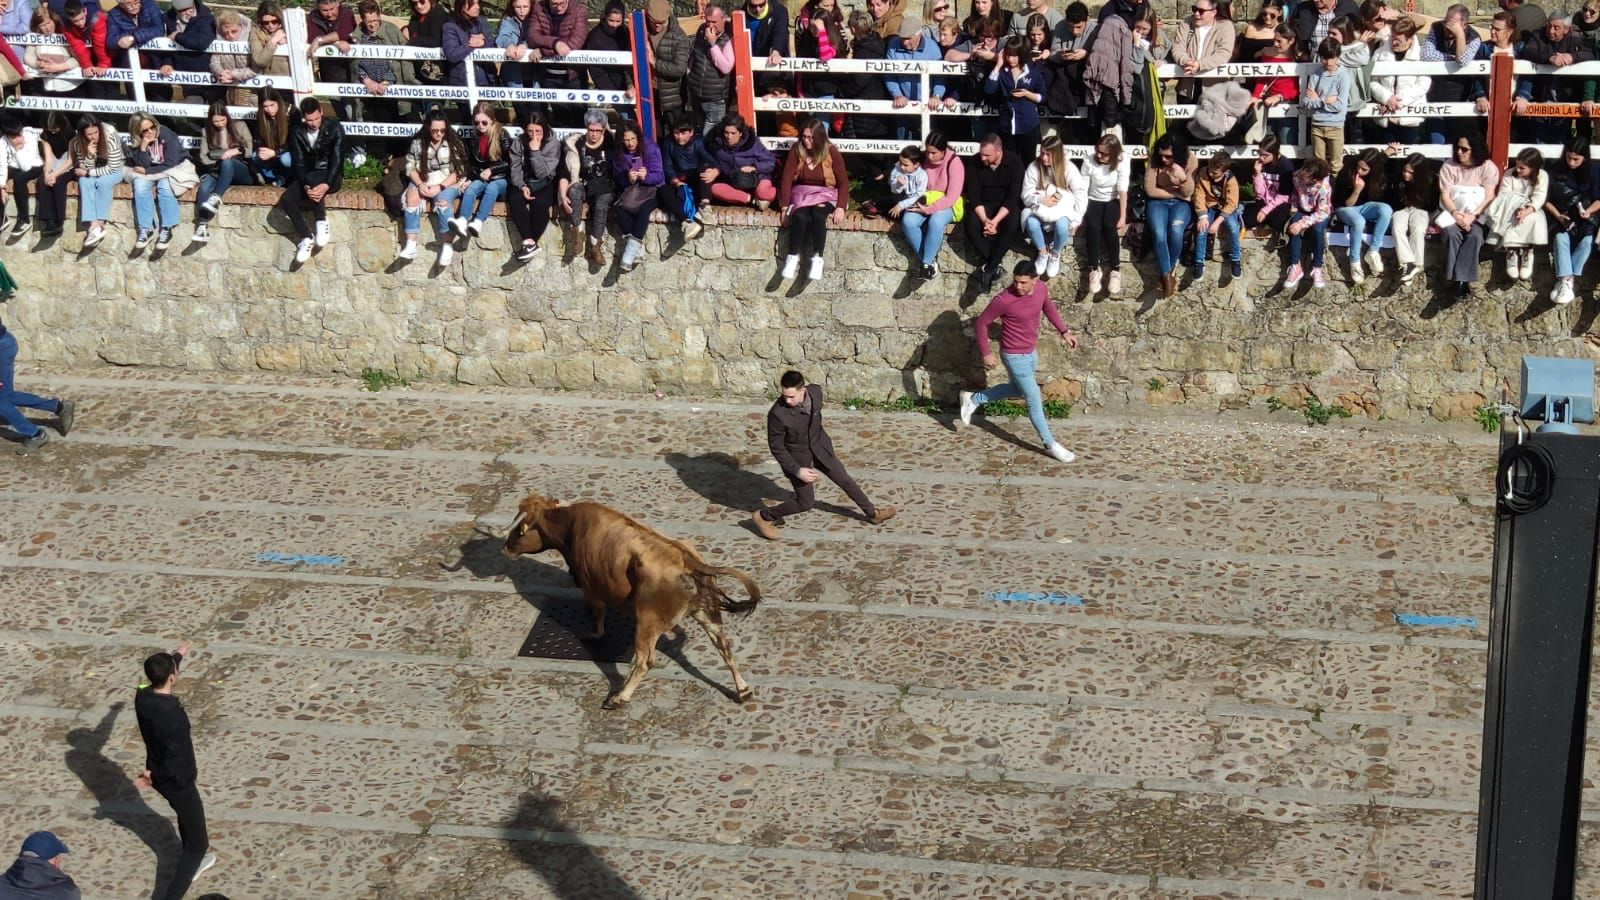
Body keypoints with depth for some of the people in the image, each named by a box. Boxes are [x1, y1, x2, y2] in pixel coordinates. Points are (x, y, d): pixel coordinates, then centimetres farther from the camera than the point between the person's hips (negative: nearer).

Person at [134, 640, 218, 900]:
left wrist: (176, 655, 28)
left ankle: (195, 861, 59)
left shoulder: (142, 698, -13)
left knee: (186, 818, 35)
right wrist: (154, 778, -13)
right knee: (198, 842, 5)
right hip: (177, 782, -8)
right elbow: (176, 762, -32)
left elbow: (158, 674, 12)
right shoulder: (174, 716, -36)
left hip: (161, 777, 8)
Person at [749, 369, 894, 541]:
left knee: (844, 480, 20)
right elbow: (776, 447, -21)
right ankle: (764, 517, 24)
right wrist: (797, 471, -24)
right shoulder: (777, 414, -35)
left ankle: (872, 513, 40)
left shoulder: (816, 392, -20)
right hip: (797, 457, -5)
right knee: (806, 502, 5)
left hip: (820, 448, 5)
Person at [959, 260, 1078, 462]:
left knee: (1018, 389, 27)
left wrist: (1064, 332, 8)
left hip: (1031, 352, 7)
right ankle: (1050, 444, 16)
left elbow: (1048, 308, 13)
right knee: (1034, 399, 2)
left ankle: (973, 399, 39)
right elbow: (981, 323, -16)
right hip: (1015, 356, -7)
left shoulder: (1041, 288, -10)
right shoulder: (1004, 300, -28)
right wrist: (986, 353, -16)